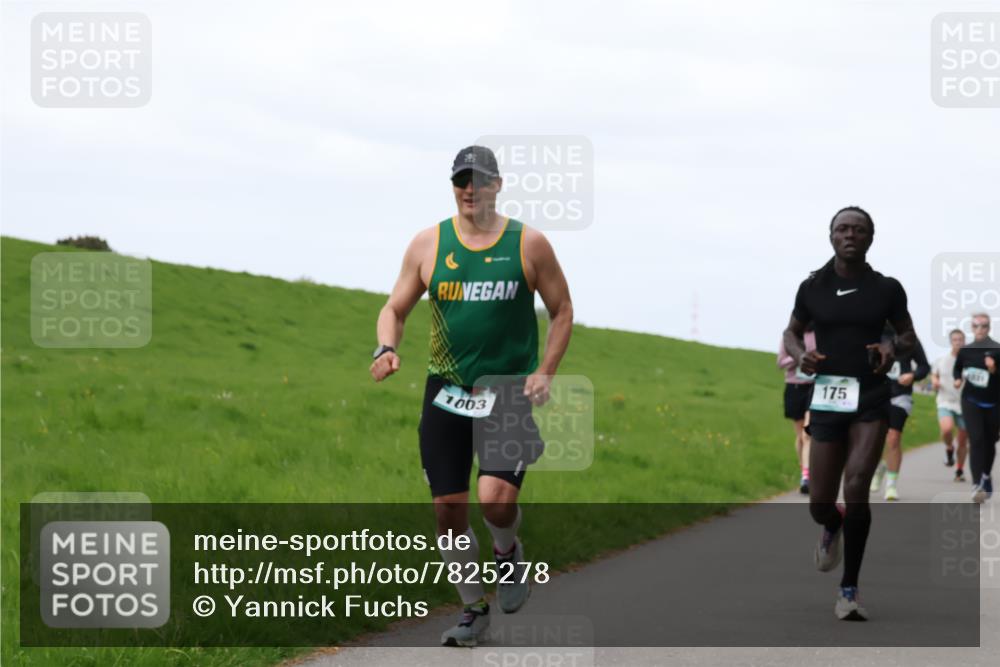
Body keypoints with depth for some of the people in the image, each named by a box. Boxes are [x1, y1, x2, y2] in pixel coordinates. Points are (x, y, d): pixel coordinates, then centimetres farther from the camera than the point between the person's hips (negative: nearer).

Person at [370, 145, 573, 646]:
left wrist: (545, 373, -4)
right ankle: (473, 608, 21)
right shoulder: (428, 244, 4)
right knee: (448, 508, 2)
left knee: (495, 498, -20)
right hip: (446, 392, 3)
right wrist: (387, 348, -11)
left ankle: (508, 554, 16)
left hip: (510, 393, -2)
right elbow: (395, 309, 10)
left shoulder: (528, 244, 0)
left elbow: (562, 310, 8)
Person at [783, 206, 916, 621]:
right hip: (827, 399, 2)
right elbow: (791, 333, 15)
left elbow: (908, 335, 12)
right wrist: (799, 354, -8)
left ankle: (849, 590, -9)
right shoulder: (813, 287, 3)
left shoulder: (886, 288, 1)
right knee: (819, 505, 3)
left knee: (857, 487, -19)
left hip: (871, 399, -1)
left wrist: (895, 348, -11)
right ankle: (833, 527, 45)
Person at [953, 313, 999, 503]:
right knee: (977, 439, -16)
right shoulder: (965, 351, 2)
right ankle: (977, 484, -22)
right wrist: (957, 379, 0)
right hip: (971, 401, 0)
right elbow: (957, 369, 20)